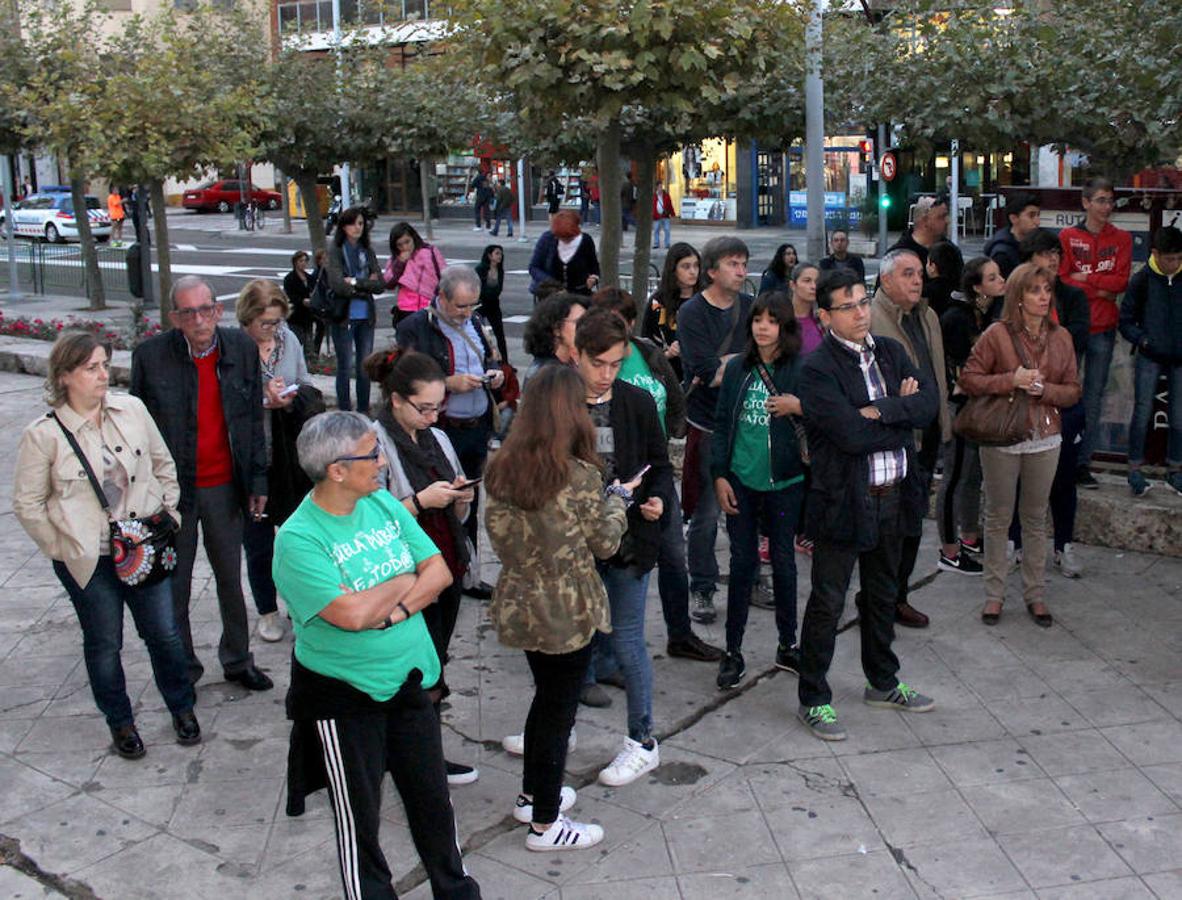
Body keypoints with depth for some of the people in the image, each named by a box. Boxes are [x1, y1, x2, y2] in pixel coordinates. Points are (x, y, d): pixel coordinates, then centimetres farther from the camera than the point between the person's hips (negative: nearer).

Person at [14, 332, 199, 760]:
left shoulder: (132, 410, -3)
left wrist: (167, 514, 6)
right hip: (89, 562, -2)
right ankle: (119, 721, 34)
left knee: (165, 633, 11)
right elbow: (27, 504, -5)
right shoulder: (44, 434, -12)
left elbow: (164, 464, 10)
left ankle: (182, 707, 34)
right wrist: (64, 547, -5)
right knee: (104, 644, 13)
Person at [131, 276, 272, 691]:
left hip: (224, 486, 2)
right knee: (174, 585, 12)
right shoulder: (150, 356, -11)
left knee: (231, 579, 15)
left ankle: (238, 660, 33)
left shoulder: (242, 348, -4)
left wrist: (258, 481, 4)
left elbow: (254, 420, 4)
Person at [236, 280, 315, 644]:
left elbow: (305, 384, 11)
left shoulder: (288, 339, 2)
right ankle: (267, 611, 27)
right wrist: (264, 399, -22)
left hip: (289, 454, 4)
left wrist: (291, 398, -10)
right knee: (258, 541, 10)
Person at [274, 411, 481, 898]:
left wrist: (393, 611, -19)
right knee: (359, 818, 12)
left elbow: (439, 572, -2)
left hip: (408, 679, 6)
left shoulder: (383, 502, -1)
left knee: (433, 799, 18)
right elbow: (352, 613, -30)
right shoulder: (298, 538, -20)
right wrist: (405, 580, -13)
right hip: (344, 697, -5)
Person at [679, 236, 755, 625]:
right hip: (708, 425, -4)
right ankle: (701, 589, 15)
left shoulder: (751, 307, 6)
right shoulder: (692, 312, -8)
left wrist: (723, 367, -13)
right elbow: (706, 371, -18)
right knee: (706, 513, 1)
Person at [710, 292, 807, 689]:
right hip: (742, 481, 2)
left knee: (783, 562, 10)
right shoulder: (738, 369, 3)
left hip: (784, 482, -2)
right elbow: (722, 424, 6)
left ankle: (787, 646, 25)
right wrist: (719, 476, 1)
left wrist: (799, 408, -23)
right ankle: (733, 651, 16)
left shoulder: (801, 369, -5)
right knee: (742, 563, 7)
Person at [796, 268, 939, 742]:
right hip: (844, 501, -7)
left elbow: (929, 401, -5)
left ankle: (883, 683, 38)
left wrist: (882, 411, -20)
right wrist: (903, 417, -10)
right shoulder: (817, 369, -15)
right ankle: (813, 700, 15)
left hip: (894, 497, 7)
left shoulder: (891, 352, 7)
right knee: (827, 602, 2)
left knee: (882, 594, 21)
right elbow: (852, 435, -24)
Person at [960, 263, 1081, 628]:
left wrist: (1044, 389, -15)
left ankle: (1035, 594, 23)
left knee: (1036, 519, 12)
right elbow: (968, 379, -9)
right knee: (998, 517, 8)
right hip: (1001, 440, -3)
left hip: (1045, 439, 3)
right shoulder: (997, 334, -8)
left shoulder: (1060, 337, 3)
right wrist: (1011, 380, -20)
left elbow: (1073, 390, 5)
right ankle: (994, 594, 19)